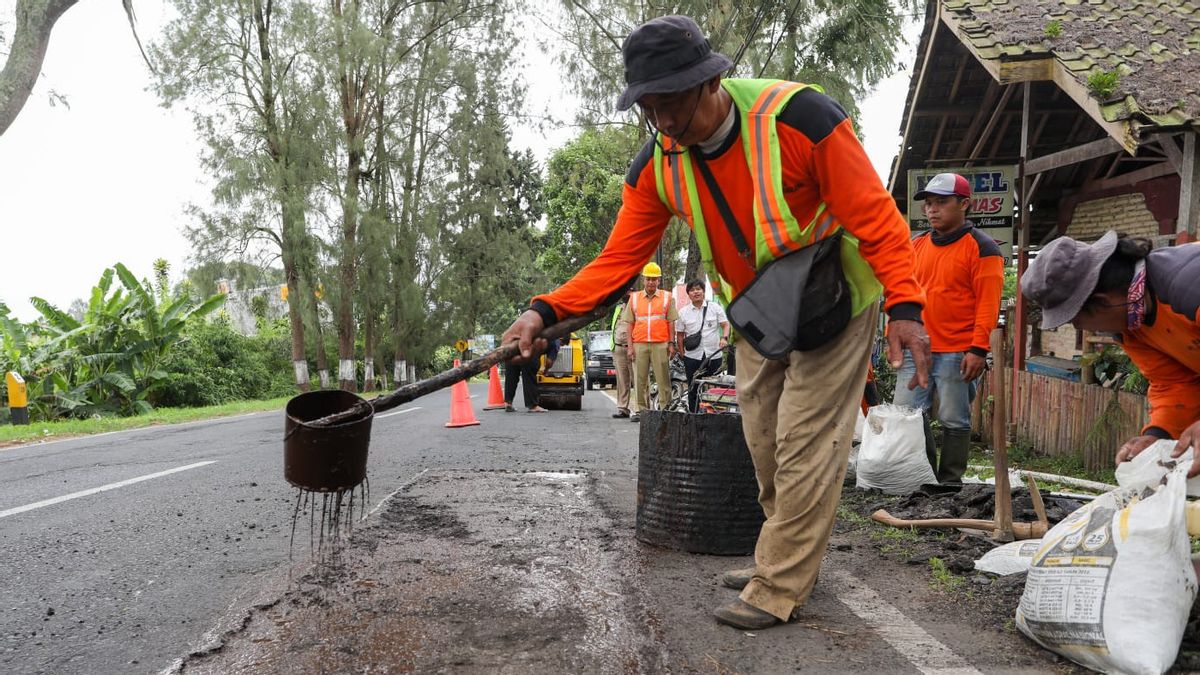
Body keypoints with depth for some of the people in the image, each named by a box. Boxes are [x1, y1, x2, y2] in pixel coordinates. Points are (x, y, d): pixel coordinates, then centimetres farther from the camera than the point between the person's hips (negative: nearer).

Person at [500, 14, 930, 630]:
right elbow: (619, 258, -11)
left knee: (805, 445, -5)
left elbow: (874, 215, -25)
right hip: (756, 316, 6)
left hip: (833, 303, -6)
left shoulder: (799, 117, -29)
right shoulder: (656, 165, -12)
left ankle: (777, 590, 6)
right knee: (765, 445, 15)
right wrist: (547, 310, -23)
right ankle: (788, 557, 35)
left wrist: (904, 305, -32)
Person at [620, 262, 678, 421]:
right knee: (640, 379, 3)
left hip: (661, 344, -2)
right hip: (639, 344, 2)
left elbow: (671, 322, 7)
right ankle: (641, 409, 8)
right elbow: (630, 323, 11)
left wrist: (671, 343, 0)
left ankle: (665, 409, 1)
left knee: (663, 378, -2)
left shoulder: (667, 297, 8)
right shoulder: (634, 298, 12)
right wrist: (630, 346, 4)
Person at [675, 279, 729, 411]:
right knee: (693, 389, 3)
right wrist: (682, 353, 4)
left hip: (713, 355, 0)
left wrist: (724, 338, -16)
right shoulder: (683, 312, 8)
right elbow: (680, 334, 10)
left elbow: (725, 324, 3)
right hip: (692, 357, 1)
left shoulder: (715, 307, 6)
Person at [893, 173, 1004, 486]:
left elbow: (988, 303, -9)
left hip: (958, 352, -5)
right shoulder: (917, 245, 14)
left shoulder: (982, 248, -3)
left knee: (954, 421, 2)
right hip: (916, 350, 5)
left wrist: (978, 349, -16)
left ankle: (950, 482, 14)